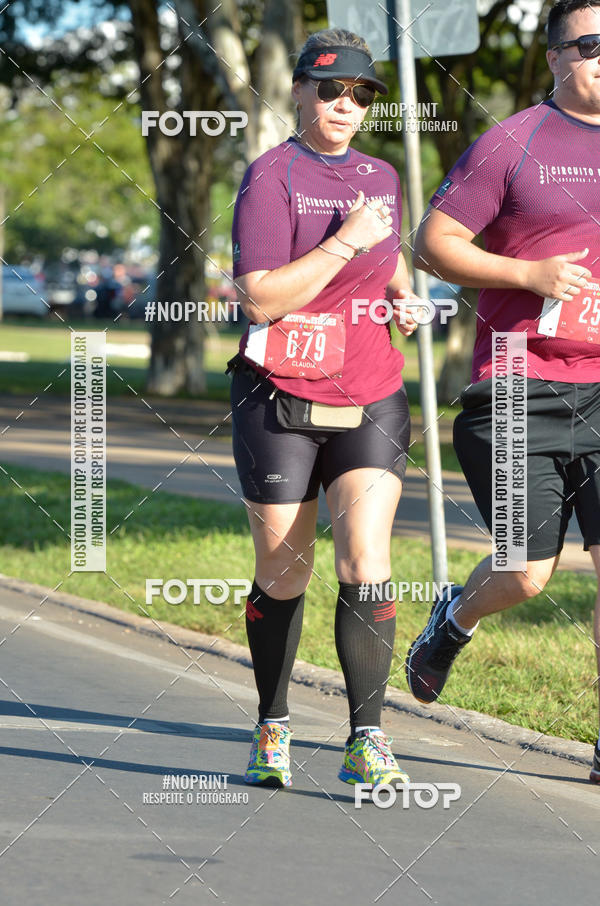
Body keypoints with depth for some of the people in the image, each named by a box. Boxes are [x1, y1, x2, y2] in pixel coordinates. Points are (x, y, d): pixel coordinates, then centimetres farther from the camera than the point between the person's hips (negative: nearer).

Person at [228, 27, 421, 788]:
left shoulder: (381, 177, 10)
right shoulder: (271, 177, -9)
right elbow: (260, 299, -18)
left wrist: (402, 295, 9)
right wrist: (344, 243, -21)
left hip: (371, 403, 3)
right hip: (281, 403, -3)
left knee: (365, 566, -13)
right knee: (282, 576, 6)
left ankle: (366, 741, -11)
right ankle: (272, 729, 25)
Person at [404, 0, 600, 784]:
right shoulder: (511, 144, -1)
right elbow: (432, 244, -2)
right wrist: (531, 273, -13)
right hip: (521, 389, -3)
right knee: (528, 576, -1)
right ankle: (457, 616, 34)